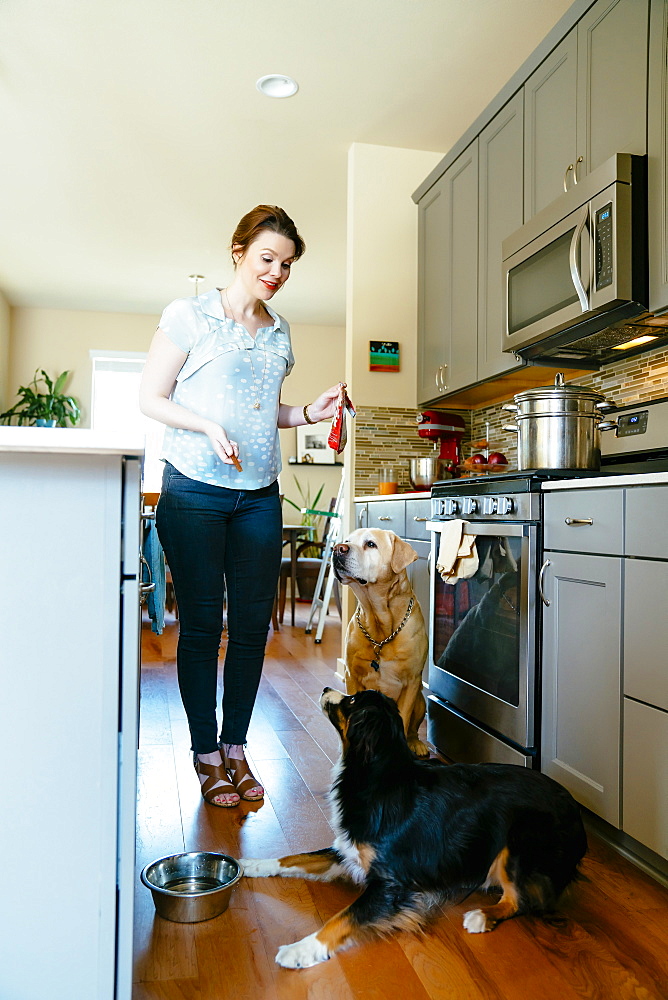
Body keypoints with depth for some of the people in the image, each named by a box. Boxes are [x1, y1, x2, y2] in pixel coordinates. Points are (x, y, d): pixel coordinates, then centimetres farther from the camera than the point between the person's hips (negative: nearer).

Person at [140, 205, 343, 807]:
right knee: (201, 623, 1)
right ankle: (207, 753, 16)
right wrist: (208, 427, -17)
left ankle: (236, 745, 21)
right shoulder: (190, 316, 0)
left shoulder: (279, 333, 15)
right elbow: (151, 398, -1)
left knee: (253, 623, 5)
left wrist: (309, 413, 6)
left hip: (259, 495, 5)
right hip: (194, 490, -4)